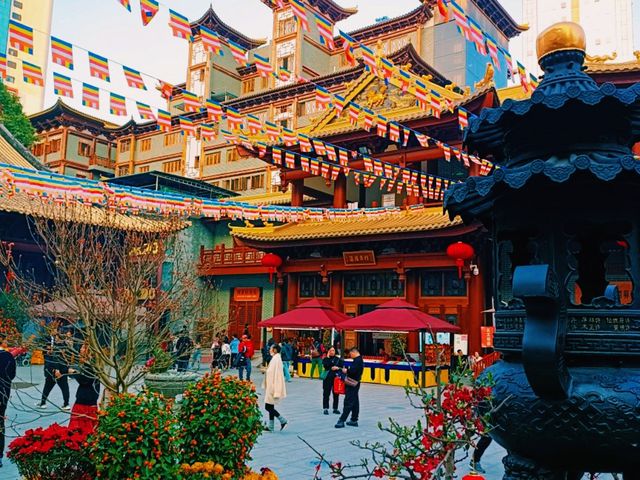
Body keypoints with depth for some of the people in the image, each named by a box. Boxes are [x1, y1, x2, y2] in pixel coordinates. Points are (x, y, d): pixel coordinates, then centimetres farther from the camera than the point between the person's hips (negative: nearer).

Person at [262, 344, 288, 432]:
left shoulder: (277, 359, -19)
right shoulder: (274, 358, 10)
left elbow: (277, 374, -22)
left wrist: (276, 391, -23)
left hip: (273, 387, -10)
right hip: (270, 387, 10)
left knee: (268, 407, -5)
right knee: (270, 407, 12)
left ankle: (282, 420, 3)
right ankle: (270, 426, 17)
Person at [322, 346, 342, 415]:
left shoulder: (338, 359, 6)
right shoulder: (326, 359, 2)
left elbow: (342, 367, 6)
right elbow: (325, 365, -16)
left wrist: (338, 368, -13)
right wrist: (328, 357, -15)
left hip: (336, 378, 2)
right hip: (328, 378, -2)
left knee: (336, 394, 7)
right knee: (326, 393, -2)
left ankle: (335, 408, 18)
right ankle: (326, 409, 6)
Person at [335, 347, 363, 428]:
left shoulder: (357, 361, -18)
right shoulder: (360, 360, 15)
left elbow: (353, 370, -29)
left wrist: (346, 370, -12)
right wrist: (347, 370, 2)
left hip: (352, 384, -11)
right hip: (355, 384, 11)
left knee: (348, 402, -9)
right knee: (355, 402, 14)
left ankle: (342, 420, -8)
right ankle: (354, 420, 21)